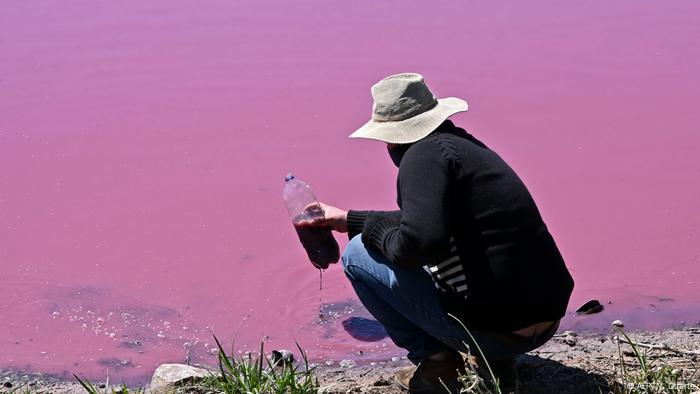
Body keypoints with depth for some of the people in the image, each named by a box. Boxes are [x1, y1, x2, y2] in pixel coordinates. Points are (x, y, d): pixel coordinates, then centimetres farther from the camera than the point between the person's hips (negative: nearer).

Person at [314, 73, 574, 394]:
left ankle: (437, 364, 6)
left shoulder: (425, 153, -13)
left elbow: (418, 241, -27)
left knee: (359, 253, 4)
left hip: (493, 327, -8)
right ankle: (496, 361, 18)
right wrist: (347, 219, 35)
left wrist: (374, 231, -4)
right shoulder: (465, 144, 16)